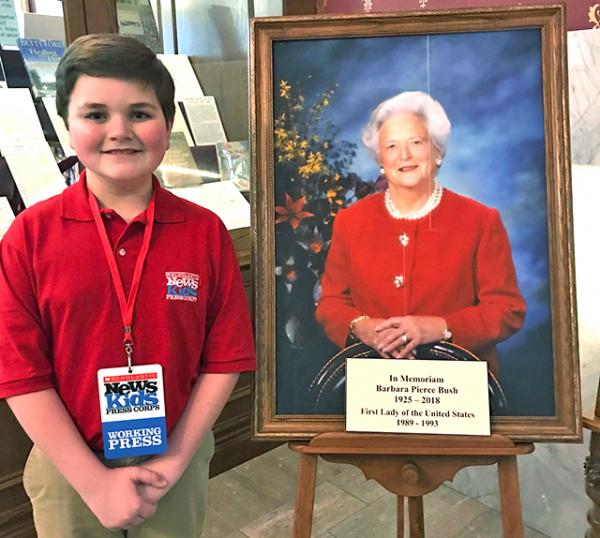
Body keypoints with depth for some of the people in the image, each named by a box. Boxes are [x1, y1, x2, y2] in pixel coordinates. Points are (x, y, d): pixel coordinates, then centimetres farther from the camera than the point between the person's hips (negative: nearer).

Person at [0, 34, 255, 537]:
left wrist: (173, 462, -9)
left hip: (178, 463, 1)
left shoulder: (205, 231, -7)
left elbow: (224, 360, -5)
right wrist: (96, 482, -11)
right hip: (70, 469, 0)